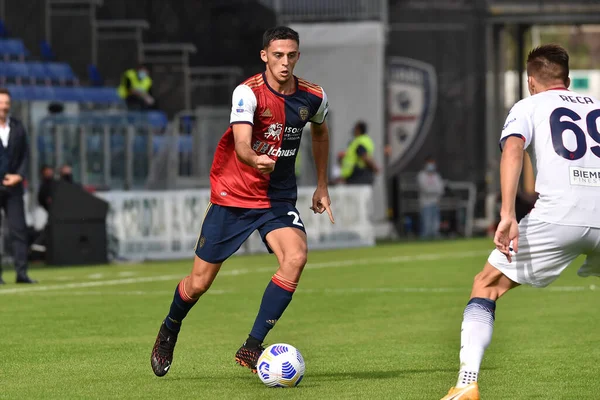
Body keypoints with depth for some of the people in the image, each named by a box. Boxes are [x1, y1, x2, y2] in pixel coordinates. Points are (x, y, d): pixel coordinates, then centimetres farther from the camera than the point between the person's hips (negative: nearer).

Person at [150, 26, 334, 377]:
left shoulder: (314, 97, -2)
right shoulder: (249, 92, -18)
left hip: (279, 199, 3)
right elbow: (241, 144, -33)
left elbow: (320, 132, 21)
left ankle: (252, 347, -17)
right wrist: (256, 160, -56)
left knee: (296, 256, -26)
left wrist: (322, 186, 21)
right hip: (233, 195, -3)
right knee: (200, 282, 1)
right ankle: (169, 331, 35)